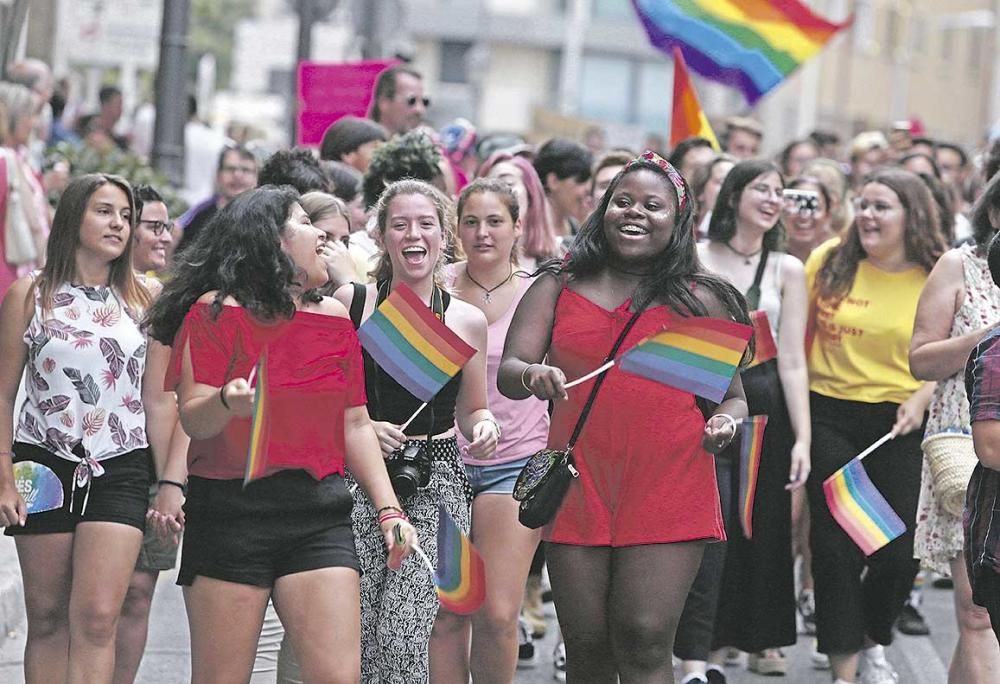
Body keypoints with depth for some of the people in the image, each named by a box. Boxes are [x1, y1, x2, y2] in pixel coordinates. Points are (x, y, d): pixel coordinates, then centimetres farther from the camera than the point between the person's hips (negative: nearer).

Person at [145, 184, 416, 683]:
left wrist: (387, 508, 9)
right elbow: (191, 418, -7)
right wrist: (227, 402, -29)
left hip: (319, 519, 4)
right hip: (230, 516, -4)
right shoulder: (216, 311, -2)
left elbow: (355, 424, 18)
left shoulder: (334, 320, 14)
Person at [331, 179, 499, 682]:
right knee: (354, 629, -8)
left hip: (436, 481, 0)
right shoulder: (350, 302, 5)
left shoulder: (467, 320, 9)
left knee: (407, 625, -15)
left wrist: (484, 427, -2)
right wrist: (361, 428, -9)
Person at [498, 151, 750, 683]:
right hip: (579, 493, 2)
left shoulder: (700, 299, 9)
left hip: (668, 495, -2)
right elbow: (507, 374, 3)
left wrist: (724, 424, -9)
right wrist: (533, 376, -21)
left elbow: (733, 396, 14)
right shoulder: (557, 290, 11)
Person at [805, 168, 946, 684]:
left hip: (900, 424, 0)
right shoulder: (828, 262, -1)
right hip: (831, 417, 0)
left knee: (901, 550, 0)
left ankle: (873, 642, 29)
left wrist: (923, 396, -12)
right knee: (835, 543, -3)